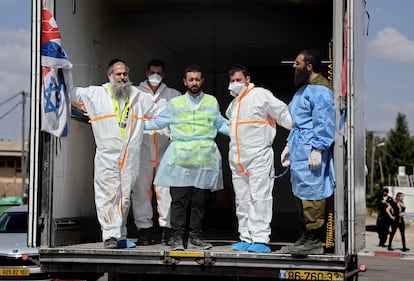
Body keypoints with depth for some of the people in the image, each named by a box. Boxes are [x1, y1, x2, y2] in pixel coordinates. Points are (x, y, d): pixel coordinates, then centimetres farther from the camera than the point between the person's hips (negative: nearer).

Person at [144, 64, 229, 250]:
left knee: (200, 201, 3)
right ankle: (177, 237, 0)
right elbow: (159, 122, 16)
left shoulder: (212, 102, 14)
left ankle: (195, 237, 10)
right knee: (179, 200, -5)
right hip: (180, 158, -1)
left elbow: (221, 124, 21)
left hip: (204, 158, 1)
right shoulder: (175, 103, 12)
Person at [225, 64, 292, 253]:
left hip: (258, 155, -8)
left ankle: (261, 240, -13)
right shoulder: (234, 103, 20)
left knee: (259, 197, -11)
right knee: (241, 200, 8)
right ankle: (246, 238, 13)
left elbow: (282, 113, -6)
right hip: (237, 158, 8)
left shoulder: (261, 95, -4)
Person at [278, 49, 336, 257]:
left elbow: (324, 122, -18)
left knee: (311, 193, -9)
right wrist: (289, 145, 27)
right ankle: (304, 239, 19)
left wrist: (317, 149, -22)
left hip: (310, 150, -11)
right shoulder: (303, 89, 21)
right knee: (300, 194, 12)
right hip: (299, 150, 11)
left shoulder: (320, 89, -11)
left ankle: (314, 241, -5)